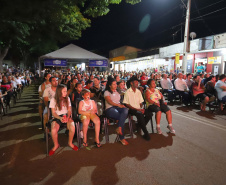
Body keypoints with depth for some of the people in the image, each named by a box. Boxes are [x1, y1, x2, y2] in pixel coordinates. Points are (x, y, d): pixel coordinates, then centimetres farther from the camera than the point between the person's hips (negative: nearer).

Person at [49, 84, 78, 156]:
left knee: (72, 128, -28)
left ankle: (70, 143, 2)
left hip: (66, 116, 2)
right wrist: (60, 118, -21)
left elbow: (69, 110, 7)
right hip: (57, 117, -1)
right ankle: (56, 145, 2)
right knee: (53, 130, -31)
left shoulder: (67, 99, 6)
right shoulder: (53, 100, -4)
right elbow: (53, 113, -2)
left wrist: (68, 117, -13)